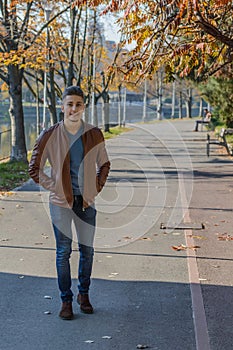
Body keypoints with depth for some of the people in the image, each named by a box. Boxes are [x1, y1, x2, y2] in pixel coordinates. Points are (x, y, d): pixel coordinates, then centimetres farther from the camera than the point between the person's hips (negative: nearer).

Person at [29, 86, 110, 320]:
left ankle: (84, 294, 28)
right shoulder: (49, 136, -7)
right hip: (61, 203, -2)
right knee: (63, 252, 3)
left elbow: (104, 164, 15)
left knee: (87, 250, 10)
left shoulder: (94, 135, 0)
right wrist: (54, 187, -4)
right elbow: (34, 168, 2)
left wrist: (96, 188, 5)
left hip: (86, 202, 2)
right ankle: (66, 300, 15)